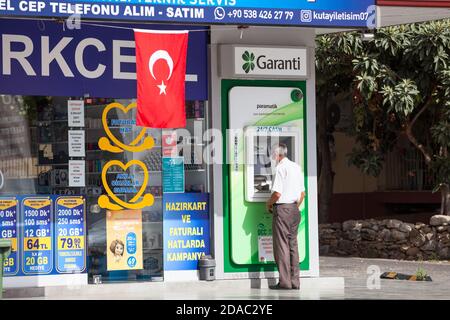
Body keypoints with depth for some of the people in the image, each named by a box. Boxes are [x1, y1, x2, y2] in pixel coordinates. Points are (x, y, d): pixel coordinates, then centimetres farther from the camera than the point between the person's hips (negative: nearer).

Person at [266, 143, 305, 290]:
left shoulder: (281, 168, -12)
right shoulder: (297, 167, 13)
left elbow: (277, 193, -18)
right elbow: (302, 193, 17)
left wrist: (269, 203, -2)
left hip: (282, 209, -8)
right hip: (295, 209, 8)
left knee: (281, 245, -4)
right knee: (293, 245, 10)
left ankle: (285, 282, -5)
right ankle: (295, 282, 10)